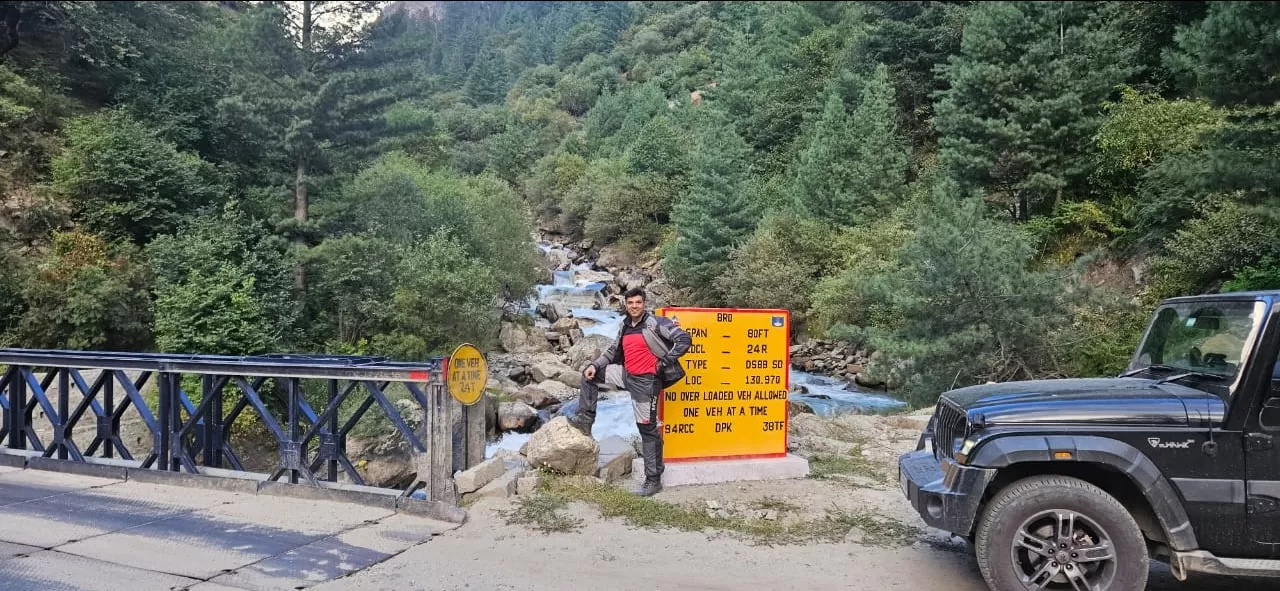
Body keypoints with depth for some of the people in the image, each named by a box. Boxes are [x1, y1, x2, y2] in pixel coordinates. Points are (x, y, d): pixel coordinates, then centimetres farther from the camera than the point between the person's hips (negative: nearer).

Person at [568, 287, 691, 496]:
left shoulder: (655, 323, -15)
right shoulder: (625, 326, 8)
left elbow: (684, 339, -20)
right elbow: (613, 349, 20)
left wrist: (664, 362, -18)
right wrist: (595, 364, 6)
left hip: (646, 381, -7)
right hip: (626, 375, 8)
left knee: (648, 429, -3)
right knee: (590, 374, 12)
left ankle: (654, 479, 5)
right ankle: (585, 418, 19)